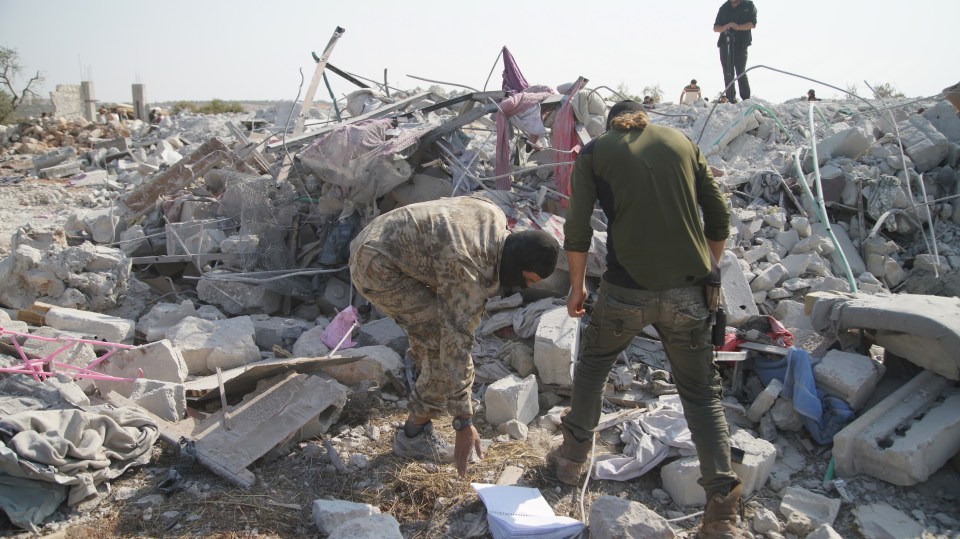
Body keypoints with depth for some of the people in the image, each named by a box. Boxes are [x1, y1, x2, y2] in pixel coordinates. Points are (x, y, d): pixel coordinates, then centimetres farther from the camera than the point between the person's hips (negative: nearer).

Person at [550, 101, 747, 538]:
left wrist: (577, 286, 13)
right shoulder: (681, 141, 13)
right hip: (688, 291, 2)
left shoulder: (594, 152, 6)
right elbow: (719, 218, 12)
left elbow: (577, 230, 0)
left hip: (626, 290, -2)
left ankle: (573, 457, 37)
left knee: (593, 362, 25)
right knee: (701, 393, 13)